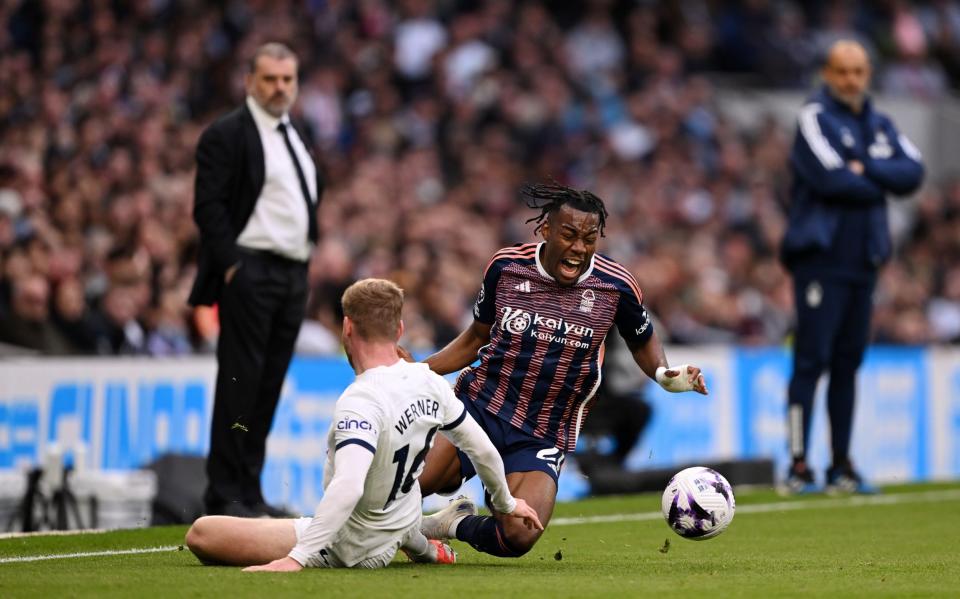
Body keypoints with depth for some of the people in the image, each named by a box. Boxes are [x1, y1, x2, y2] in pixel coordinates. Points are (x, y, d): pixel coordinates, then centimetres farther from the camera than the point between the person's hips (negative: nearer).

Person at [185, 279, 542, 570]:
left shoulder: (361, 402, -29)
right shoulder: (429, 381, -6)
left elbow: (347, 487, -41)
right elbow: (482, 449, 6)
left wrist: (296, 558, -43)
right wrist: (506, 503, 25)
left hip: (348, 547, -8)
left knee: (201, 534, -15)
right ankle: (419, 544, 31)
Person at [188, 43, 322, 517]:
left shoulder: (296, 139, 19)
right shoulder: (226, 135, -5)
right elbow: (208, 206, -11)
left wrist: (308, 262, 15)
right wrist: (231, 264, -17)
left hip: (293, 275, 7)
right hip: (250, 273, -7)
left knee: (270, 385, 7)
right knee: (240, 383, -8)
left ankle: (250, 491, 10)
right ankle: (225, 493, -5)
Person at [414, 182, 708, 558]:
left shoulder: (615, 287, -6)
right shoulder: (506, 266, -2)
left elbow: (643, 343, 13)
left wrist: (664, 374, -8)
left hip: (542, 438, 0)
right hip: (481, 405, 0)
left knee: (518, 538, -23)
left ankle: (457, 525, 11)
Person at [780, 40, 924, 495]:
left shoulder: (879, 124, 16)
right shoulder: (815, 117, -4)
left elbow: (913, 172, 2)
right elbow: (830, 178, -17)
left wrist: (864, 170, -12)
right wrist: (880, 184, -2)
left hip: (864, 258, 7)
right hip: (821, 256, -6)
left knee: (849, 361, 8)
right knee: (812, 359, -10)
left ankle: (841, 465, 13)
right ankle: (798, 466, -12)